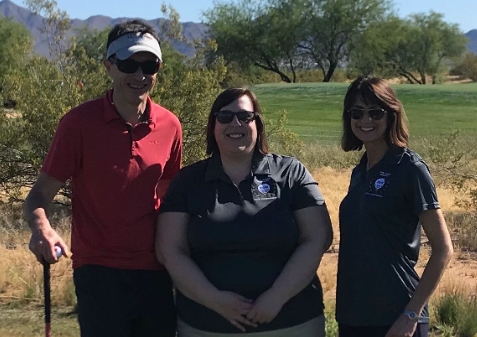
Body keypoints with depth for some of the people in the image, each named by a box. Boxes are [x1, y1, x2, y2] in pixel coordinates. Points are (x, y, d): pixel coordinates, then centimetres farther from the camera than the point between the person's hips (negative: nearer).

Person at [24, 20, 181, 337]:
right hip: (100, 273, -4)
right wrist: (41, 228, -26)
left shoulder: (170, 126, 1)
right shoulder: (79, 122, -10)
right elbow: (41, 192, -5)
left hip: (156, 271, 4)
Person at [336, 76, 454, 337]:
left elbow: (442, 249, -11)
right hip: (352, 316, 6)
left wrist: (412, 314, -16)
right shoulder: (359, 173, 9)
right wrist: (346, 310, 9)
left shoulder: (409, 168, -9)